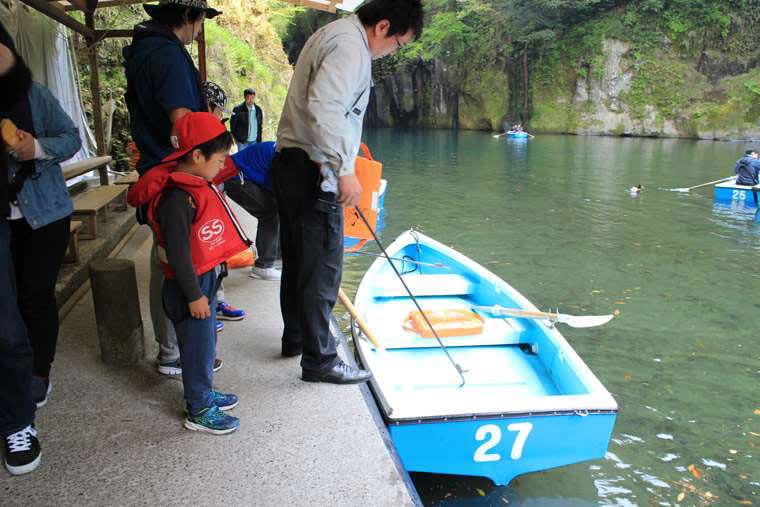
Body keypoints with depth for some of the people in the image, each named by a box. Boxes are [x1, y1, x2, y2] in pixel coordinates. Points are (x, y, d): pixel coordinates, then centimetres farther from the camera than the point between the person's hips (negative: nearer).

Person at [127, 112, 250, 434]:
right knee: (198, 344, 3)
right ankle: (199, 411, 18)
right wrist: (193, 295, -21)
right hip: (190, 286, -10)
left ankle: (204, 393, 39)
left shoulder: (198, 184, 6)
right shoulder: (177, 197, -26)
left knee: (206, 339, 21)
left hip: (205, 279, 10)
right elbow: (178, 252, -25)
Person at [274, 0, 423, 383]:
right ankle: (319, 360, 10)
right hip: (312, 173, -11)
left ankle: (295, 337, 36)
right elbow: (323, 108, -30)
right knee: (322, 268, -2)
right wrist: (345, 170, -31)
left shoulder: (331, 35, 18)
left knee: (297, 259, 20)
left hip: (290, 165, 11)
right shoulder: (350, 46, -15)